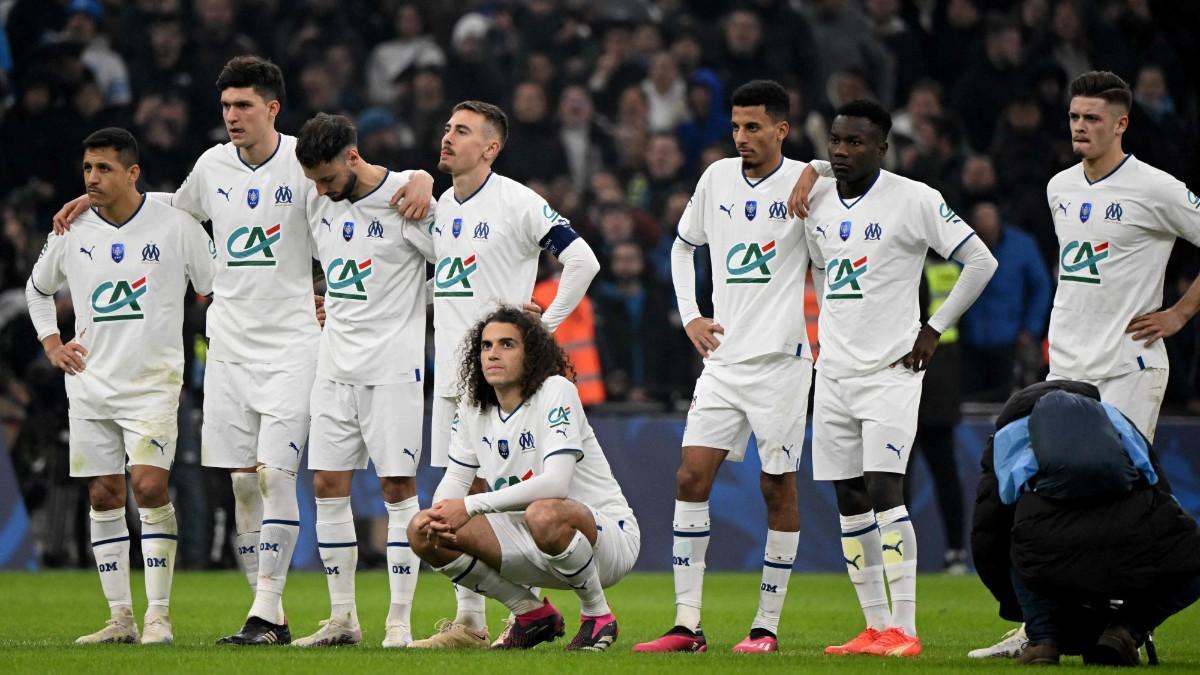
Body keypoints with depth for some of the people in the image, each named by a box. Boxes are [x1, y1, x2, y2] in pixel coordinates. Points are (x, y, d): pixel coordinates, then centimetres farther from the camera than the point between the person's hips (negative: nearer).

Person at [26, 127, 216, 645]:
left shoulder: (176, 227, -7)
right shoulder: (73, 232, 4)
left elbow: (220, 292, 3)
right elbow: (37, 289, 22)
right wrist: (51, 343, 11)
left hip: (153, 383, -4)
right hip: (90, 386, 4)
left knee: (149, 485, -17)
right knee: (103, 495, 4)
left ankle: (158, 616, -13)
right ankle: (120, 618, 10)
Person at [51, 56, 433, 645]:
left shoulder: (305, 163, -7)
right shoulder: (213, 166, 8)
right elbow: (174, 208, 29)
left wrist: (421, 182, -26)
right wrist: (99, 198, 25)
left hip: (291, 346, -5)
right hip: (229, 346, 5)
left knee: (275, 474, -13)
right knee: (241, 481, 3)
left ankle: (265, 611, -11)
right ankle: (271, 615, 9)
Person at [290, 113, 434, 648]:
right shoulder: (318, 202, 6)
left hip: (394, 365, -6)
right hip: (335, 363, 6)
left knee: (398, 488, -5)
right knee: (327, 487, 4)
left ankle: (400, 622, -2)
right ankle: (342, 619, 11)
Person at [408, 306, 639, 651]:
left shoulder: (555, 391, -17)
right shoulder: (473, 406, 3)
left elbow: (555, 483, -29)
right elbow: (454, 479, 7)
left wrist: (470, 506, -32)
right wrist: (440, 514, -19)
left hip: (608, 533, -7)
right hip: (533, 546, 7)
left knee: (543, 514, -42)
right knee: (423, 532, -9)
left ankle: (598, 616, -14)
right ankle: (532, 613, 6)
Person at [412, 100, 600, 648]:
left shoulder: (516, 202, -10)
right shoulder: (442, 206, 13)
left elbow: (582, 260, -13)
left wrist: (544, 324, -11)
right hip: (450, 373, 7)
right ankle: (468, 622, 11)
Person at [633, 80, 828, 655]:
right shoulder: (717, 178, 9)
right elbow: (683, 246, 23)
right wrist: (690, 316, 13)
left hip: (781, 359, -5)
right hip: (723, 357, 5)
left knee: (778, 487, 0)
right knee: (691, 475, -5)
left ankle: (767, 625, 8)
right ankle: (687, 624, -3)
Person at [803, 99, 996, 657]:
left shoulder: (913, 200, -9)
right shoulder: (819, 202, 9)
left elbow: (981, 261, -5)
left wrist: (934, 329, -6)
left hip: (890, 370, -6)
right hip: (834, 371, 6)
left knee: (883, 490, -16)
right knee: (849, 501, 5)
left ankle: (903, 629, -16)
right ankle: (874, 627, 10)